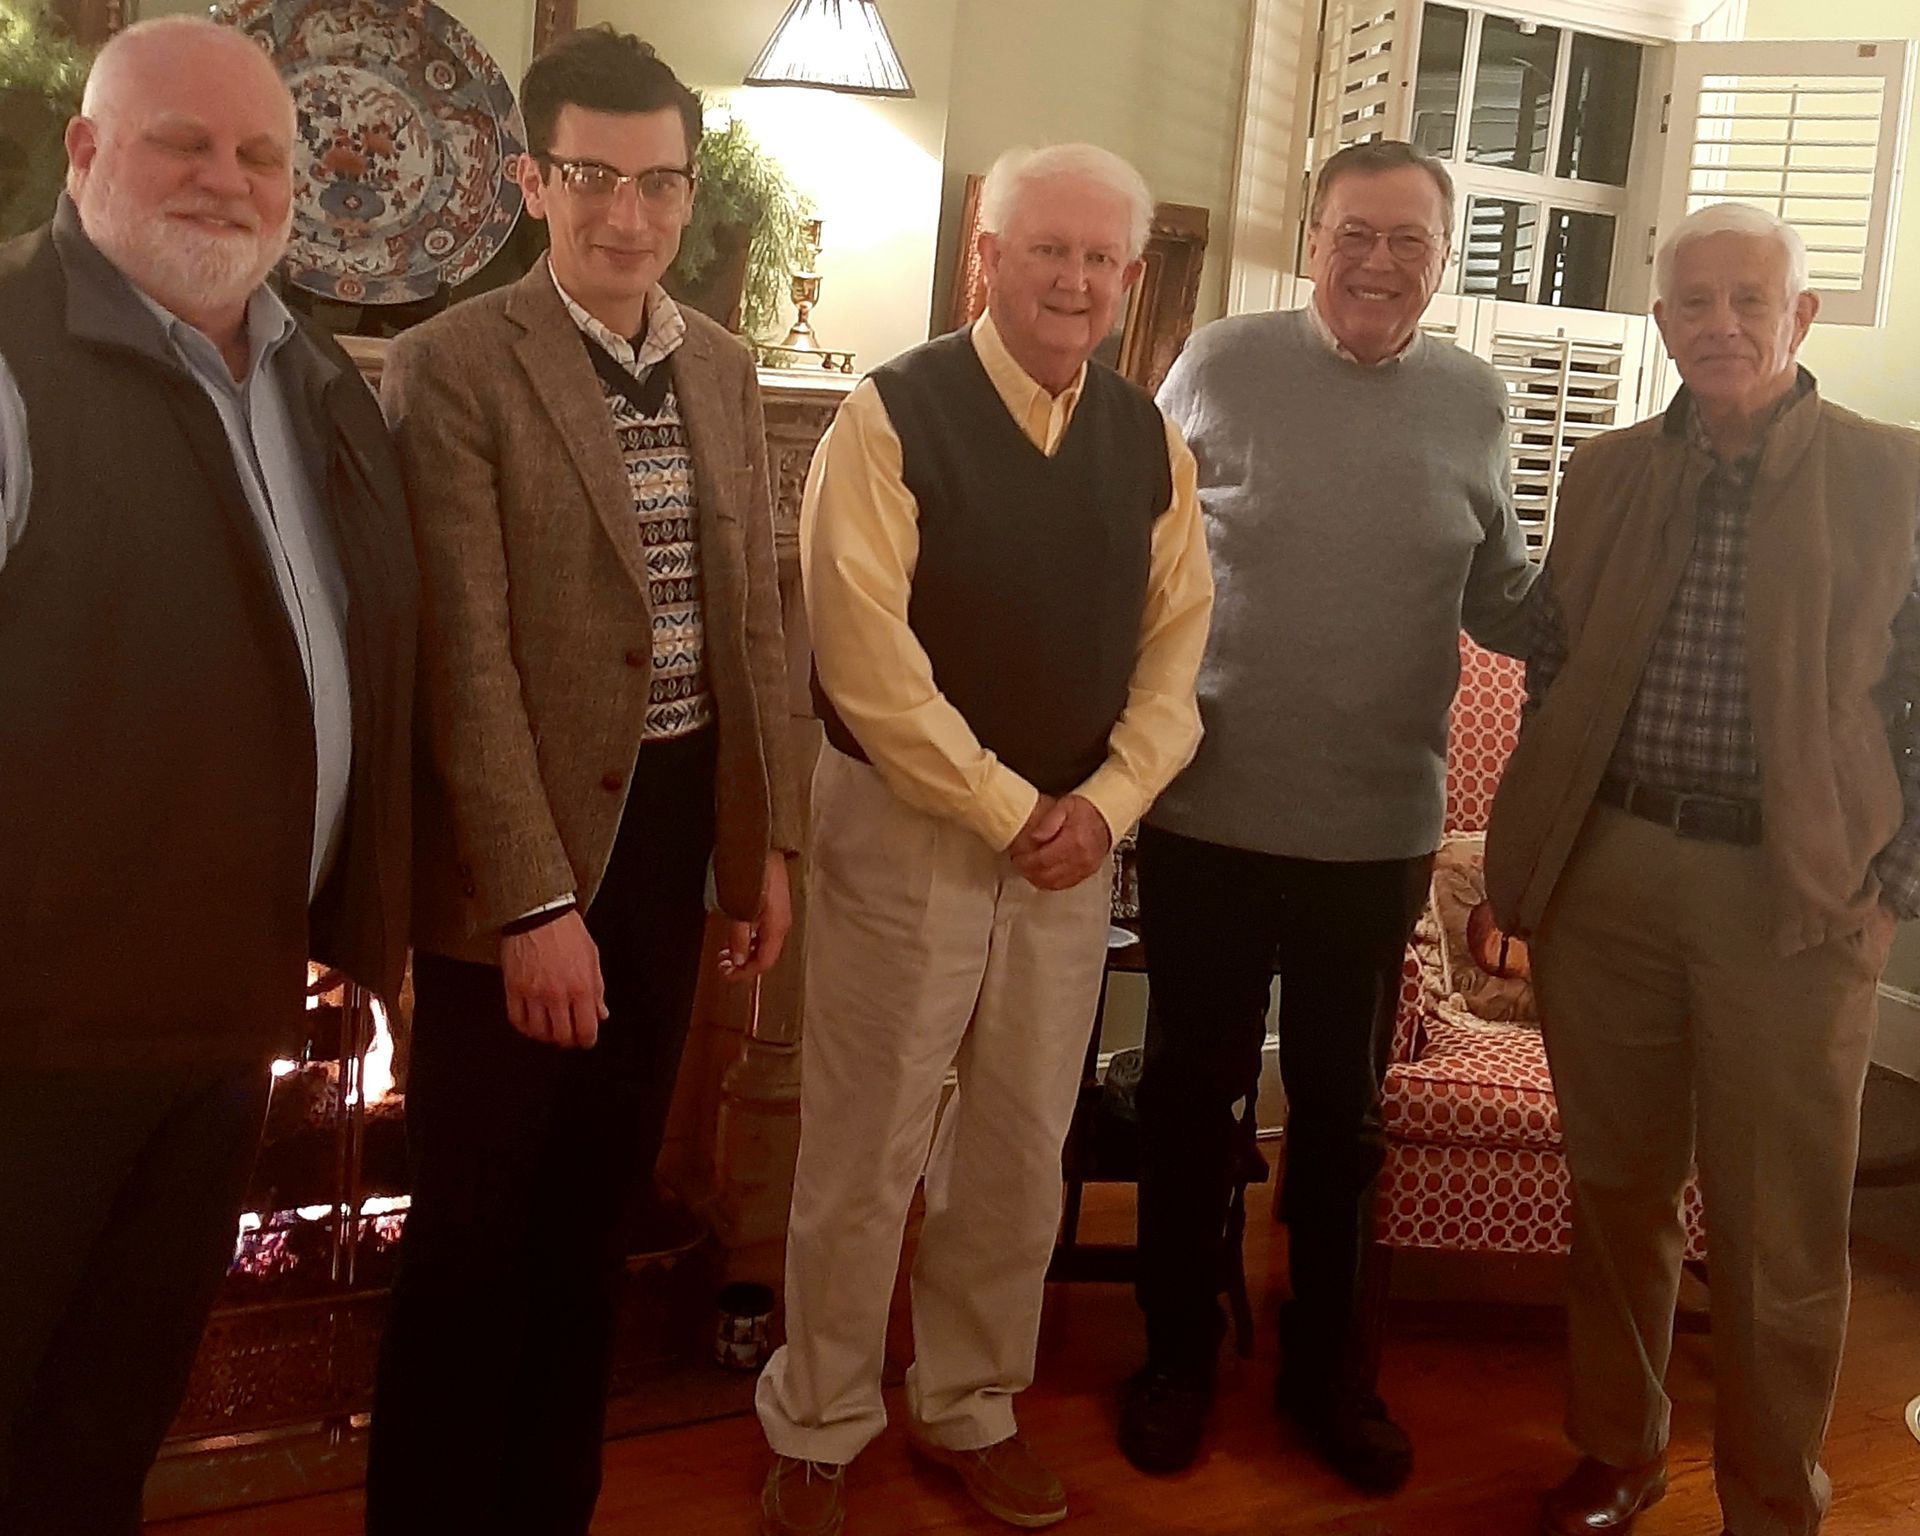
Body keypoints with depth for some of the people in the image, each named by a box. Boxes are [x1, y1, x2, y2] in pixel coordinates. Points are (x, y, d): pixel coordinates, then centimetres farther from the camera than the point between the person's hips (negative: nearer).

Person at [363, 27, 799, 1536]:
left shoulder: (724, 368, 8)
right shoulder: (453, 365, -11)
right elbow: (466, 656, -16)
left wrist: (769, 842, 9)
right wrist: (534, 902, -19)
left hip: (675, 836, 6)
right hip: (525, 853, -5)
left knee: (598, 1211, 18)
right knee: (475, 1231, 7)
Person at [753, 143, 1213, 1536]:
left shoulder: (1149, 441, 7)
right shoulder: (894, 416, -9)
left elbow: (1179, 638, 7)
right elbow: (866, 652, -15)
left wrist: (1105, 801, -8)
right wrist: (1006, 808, -14)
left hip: (1074, 836, 5)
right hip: (906, 824, -4)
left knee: (1021, 1148, 13)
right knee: (867, 1152, 4)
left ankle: (973, 1408, 31)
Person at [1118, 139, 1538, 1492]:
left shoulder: (1476, 402, 2)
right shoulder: (1219, 364, -4)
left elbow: (1504, 604, 9)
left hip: (1380, 830, 2)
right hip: (1208, 811, -1)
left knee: (1342, 1107, 16)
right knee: (1193, 1090, 12)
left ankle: (1330, 1365, 34)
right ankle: (1178, 1352, 32)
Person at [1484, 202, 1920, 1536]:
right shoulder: (1606, 475, 9)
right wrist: (1535, 849, 9)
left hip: (1796, 891, -3)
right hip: (1606, 874, 3)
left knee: (1781, 1234, 4)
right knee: (1618, 1190, 14)